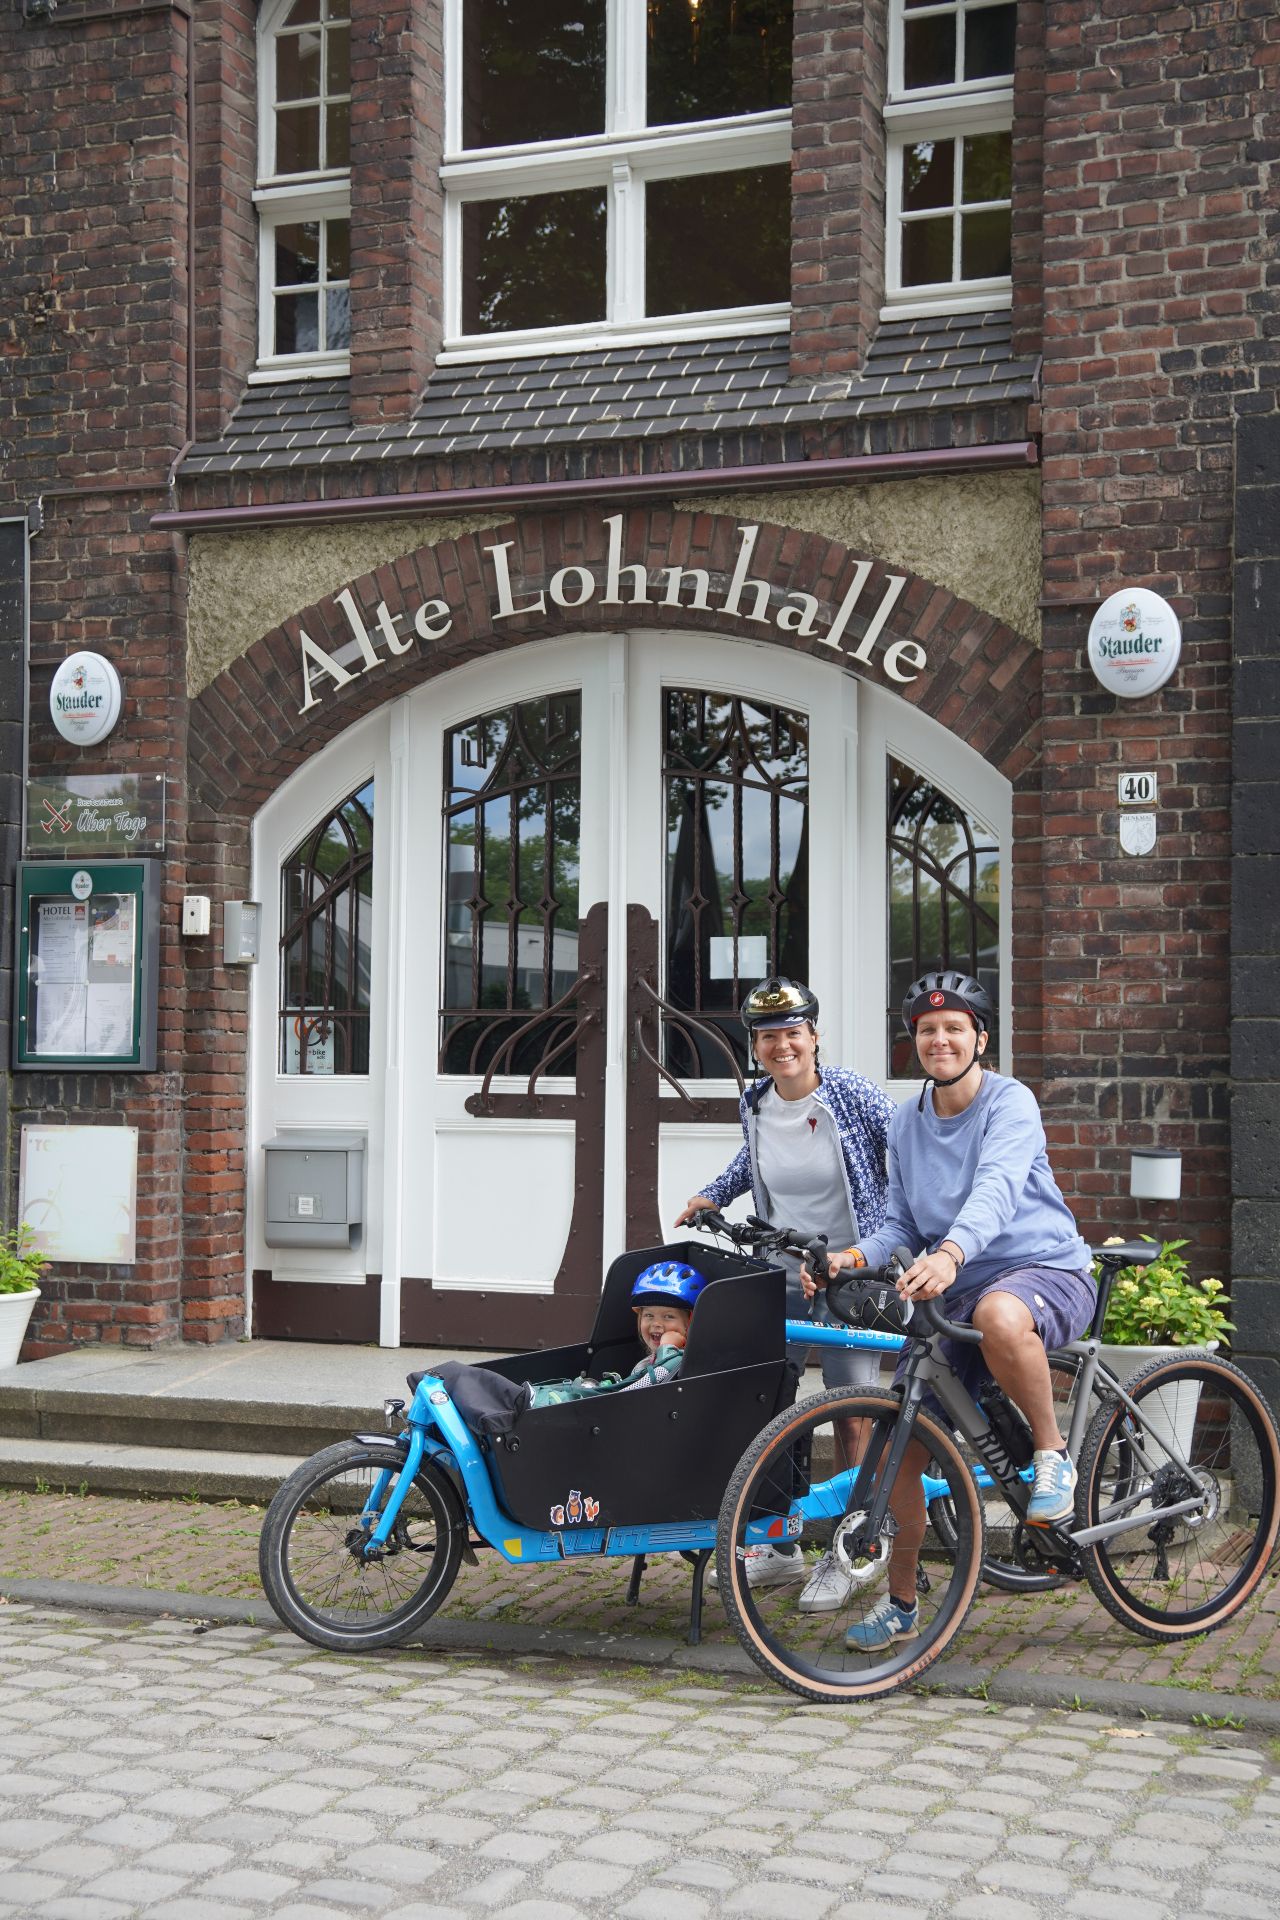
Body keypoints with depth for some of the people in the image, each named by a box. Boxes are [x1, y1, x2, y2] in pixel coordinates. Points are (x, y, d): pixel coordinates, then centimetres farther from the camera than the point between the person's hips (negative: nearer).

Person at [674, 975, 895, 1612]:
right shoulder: (755, 1105, 0)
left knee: (852, 1417, -2)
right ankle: (780, 1547, 19)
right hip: (782, 1275, 5)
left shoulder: (852, 1095, -14)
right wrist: (713, 1194, 16)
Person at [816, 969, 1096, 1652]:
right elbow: (902, 1224, 12)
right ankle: (900, 1603, 13)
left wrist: (951, 1252, -48)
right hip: (952, 1294, 6)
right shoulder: (906, 1123, 10)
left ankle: (1053, 1454, -16)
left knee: (999, 1314, -43)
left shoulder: (1010, 1103, -10)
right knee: (900, 1438, -5)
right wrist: (852, 1256, -10)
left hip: (1045, 1270, -6)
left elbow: (997, 1187, -29)